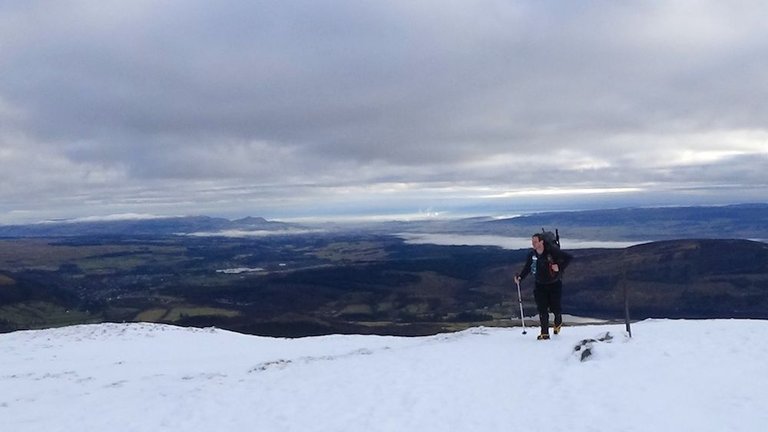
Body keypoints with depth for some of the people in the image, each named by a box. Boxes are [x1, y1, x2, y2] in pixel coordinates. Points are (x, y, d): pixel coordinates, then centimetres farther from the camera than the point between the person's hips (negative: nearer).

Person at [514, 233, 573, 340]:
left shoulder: (552, 251, -21)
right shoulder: (531, 254, -9)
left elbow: (568, 257, -14)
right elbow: (527, 268, 1)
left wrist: (559, 267, -25)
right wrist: (520, 277, -15)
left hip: (555, 284, -3)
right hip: (540, 285, 3)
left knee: (555, 307, 3)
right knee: (542, 309, -5)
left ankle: (558, 322, 37)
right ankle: (544, 333, 3)